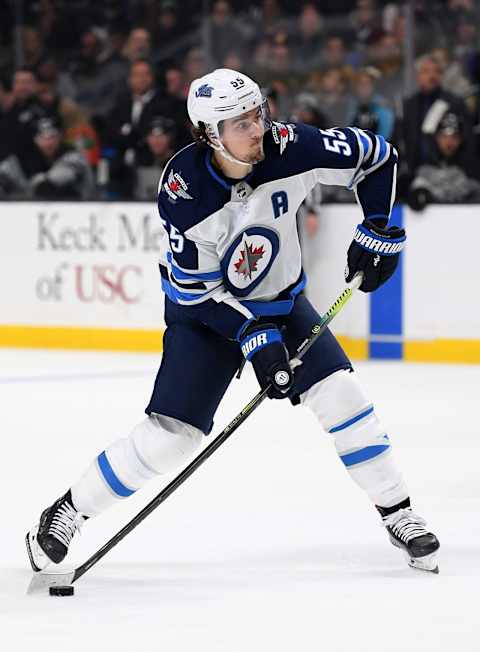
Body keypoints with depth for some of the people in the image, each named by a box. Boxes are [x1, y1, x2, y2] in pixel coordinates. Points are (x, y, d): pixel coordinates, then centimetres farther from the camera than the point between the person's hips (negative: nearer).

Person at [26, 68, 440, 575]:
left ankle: (398, 515, 3)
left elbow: (374, 155, -7)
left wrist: (378, 229, -13)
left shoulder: (289, 148, -23)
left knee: (340, 395, -11)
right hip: (204, 311, -3)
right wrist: (252, 335, -27)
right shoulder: (182, 188, -30)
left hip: (281, 302, 3)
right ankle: (67, 513, 5)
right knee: (168, 434, -11)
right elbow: (192, 288, -22)